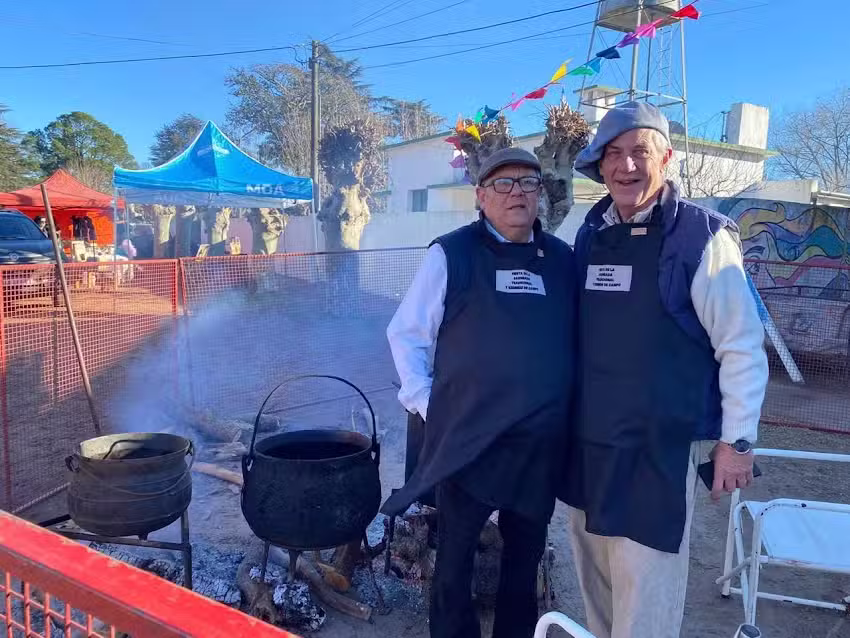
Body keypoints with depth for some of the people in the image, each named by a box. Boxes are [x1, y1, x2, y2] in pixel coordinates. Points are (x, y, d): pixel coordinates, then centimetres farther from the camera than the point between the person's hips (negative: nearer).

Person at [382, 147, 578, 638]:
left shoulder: (563, 259, 5)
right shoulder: (451, 254, -5)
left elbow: (577, 342, 15)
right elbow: (406, 333, 0)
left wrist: (568, 405, 8)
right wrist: (424, 401, -6)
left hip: (542, 443, 4)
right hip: (467, 439, -3)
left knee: (526, 554, 20)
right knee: (455, 556, 12)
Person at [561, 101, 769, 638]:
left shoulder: (702, 236, -11)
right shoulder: (590, 235, 7)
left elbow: (743, 346, -9)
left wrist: (737, 440, -8)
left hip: (660, 448, -6)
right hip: (588, 441, 6)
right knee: (596, 584, 20)